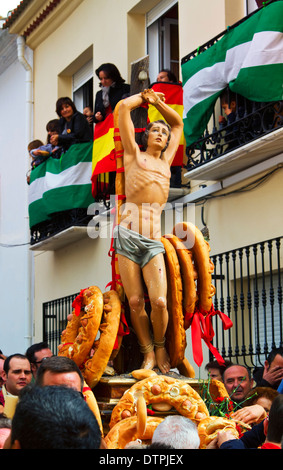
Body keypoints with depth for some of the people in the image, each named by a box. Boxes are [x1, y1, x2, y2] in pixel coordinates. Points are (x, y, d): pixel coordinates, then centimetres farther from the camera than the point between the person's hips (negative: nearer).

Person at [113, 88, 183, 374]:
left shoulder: (165, 161, 23)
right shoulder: (134, 155, 13)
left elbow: (178, 123, 35)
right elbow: (124, 107, 7)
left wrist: (156, 102, 32)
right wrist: (143, 96, 22)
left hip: (153, 242, 2)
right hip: (128, 235, -2)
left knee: (159, 301, -12)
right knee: (135, 301, -5)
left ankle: (160, 346, 12)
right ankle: (148, 352, 11)